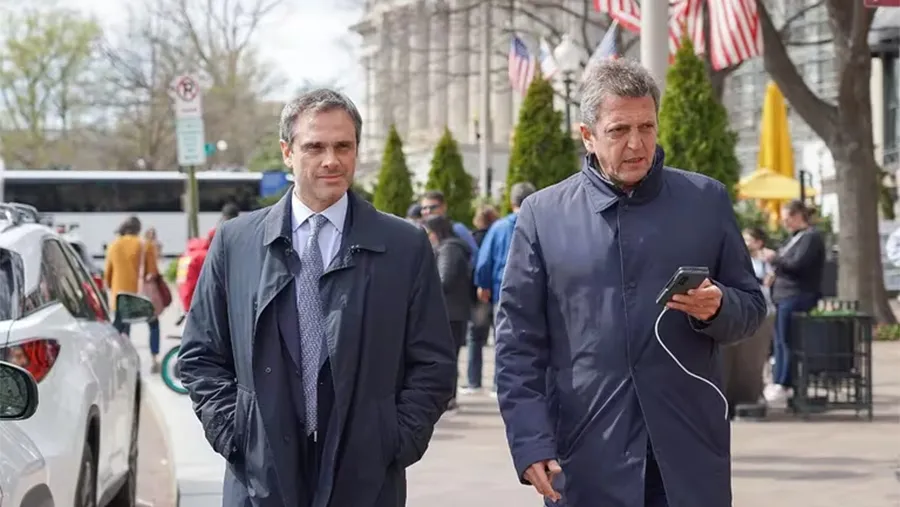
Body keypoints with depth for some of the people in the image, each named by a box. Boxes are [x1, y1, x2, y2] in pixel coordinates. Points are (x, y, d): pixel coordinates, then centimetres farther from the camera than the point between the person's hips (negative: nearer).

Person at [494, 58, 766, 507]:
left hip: (690, 455, 1)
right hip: (586, 464, -1)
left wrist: (716, 308, -10)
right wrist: (530, 443, -6)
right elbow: (518, 342, 3)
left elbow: (751, 307, 14)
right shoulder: (543, 214, 4)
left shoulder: (707, 200, 7)